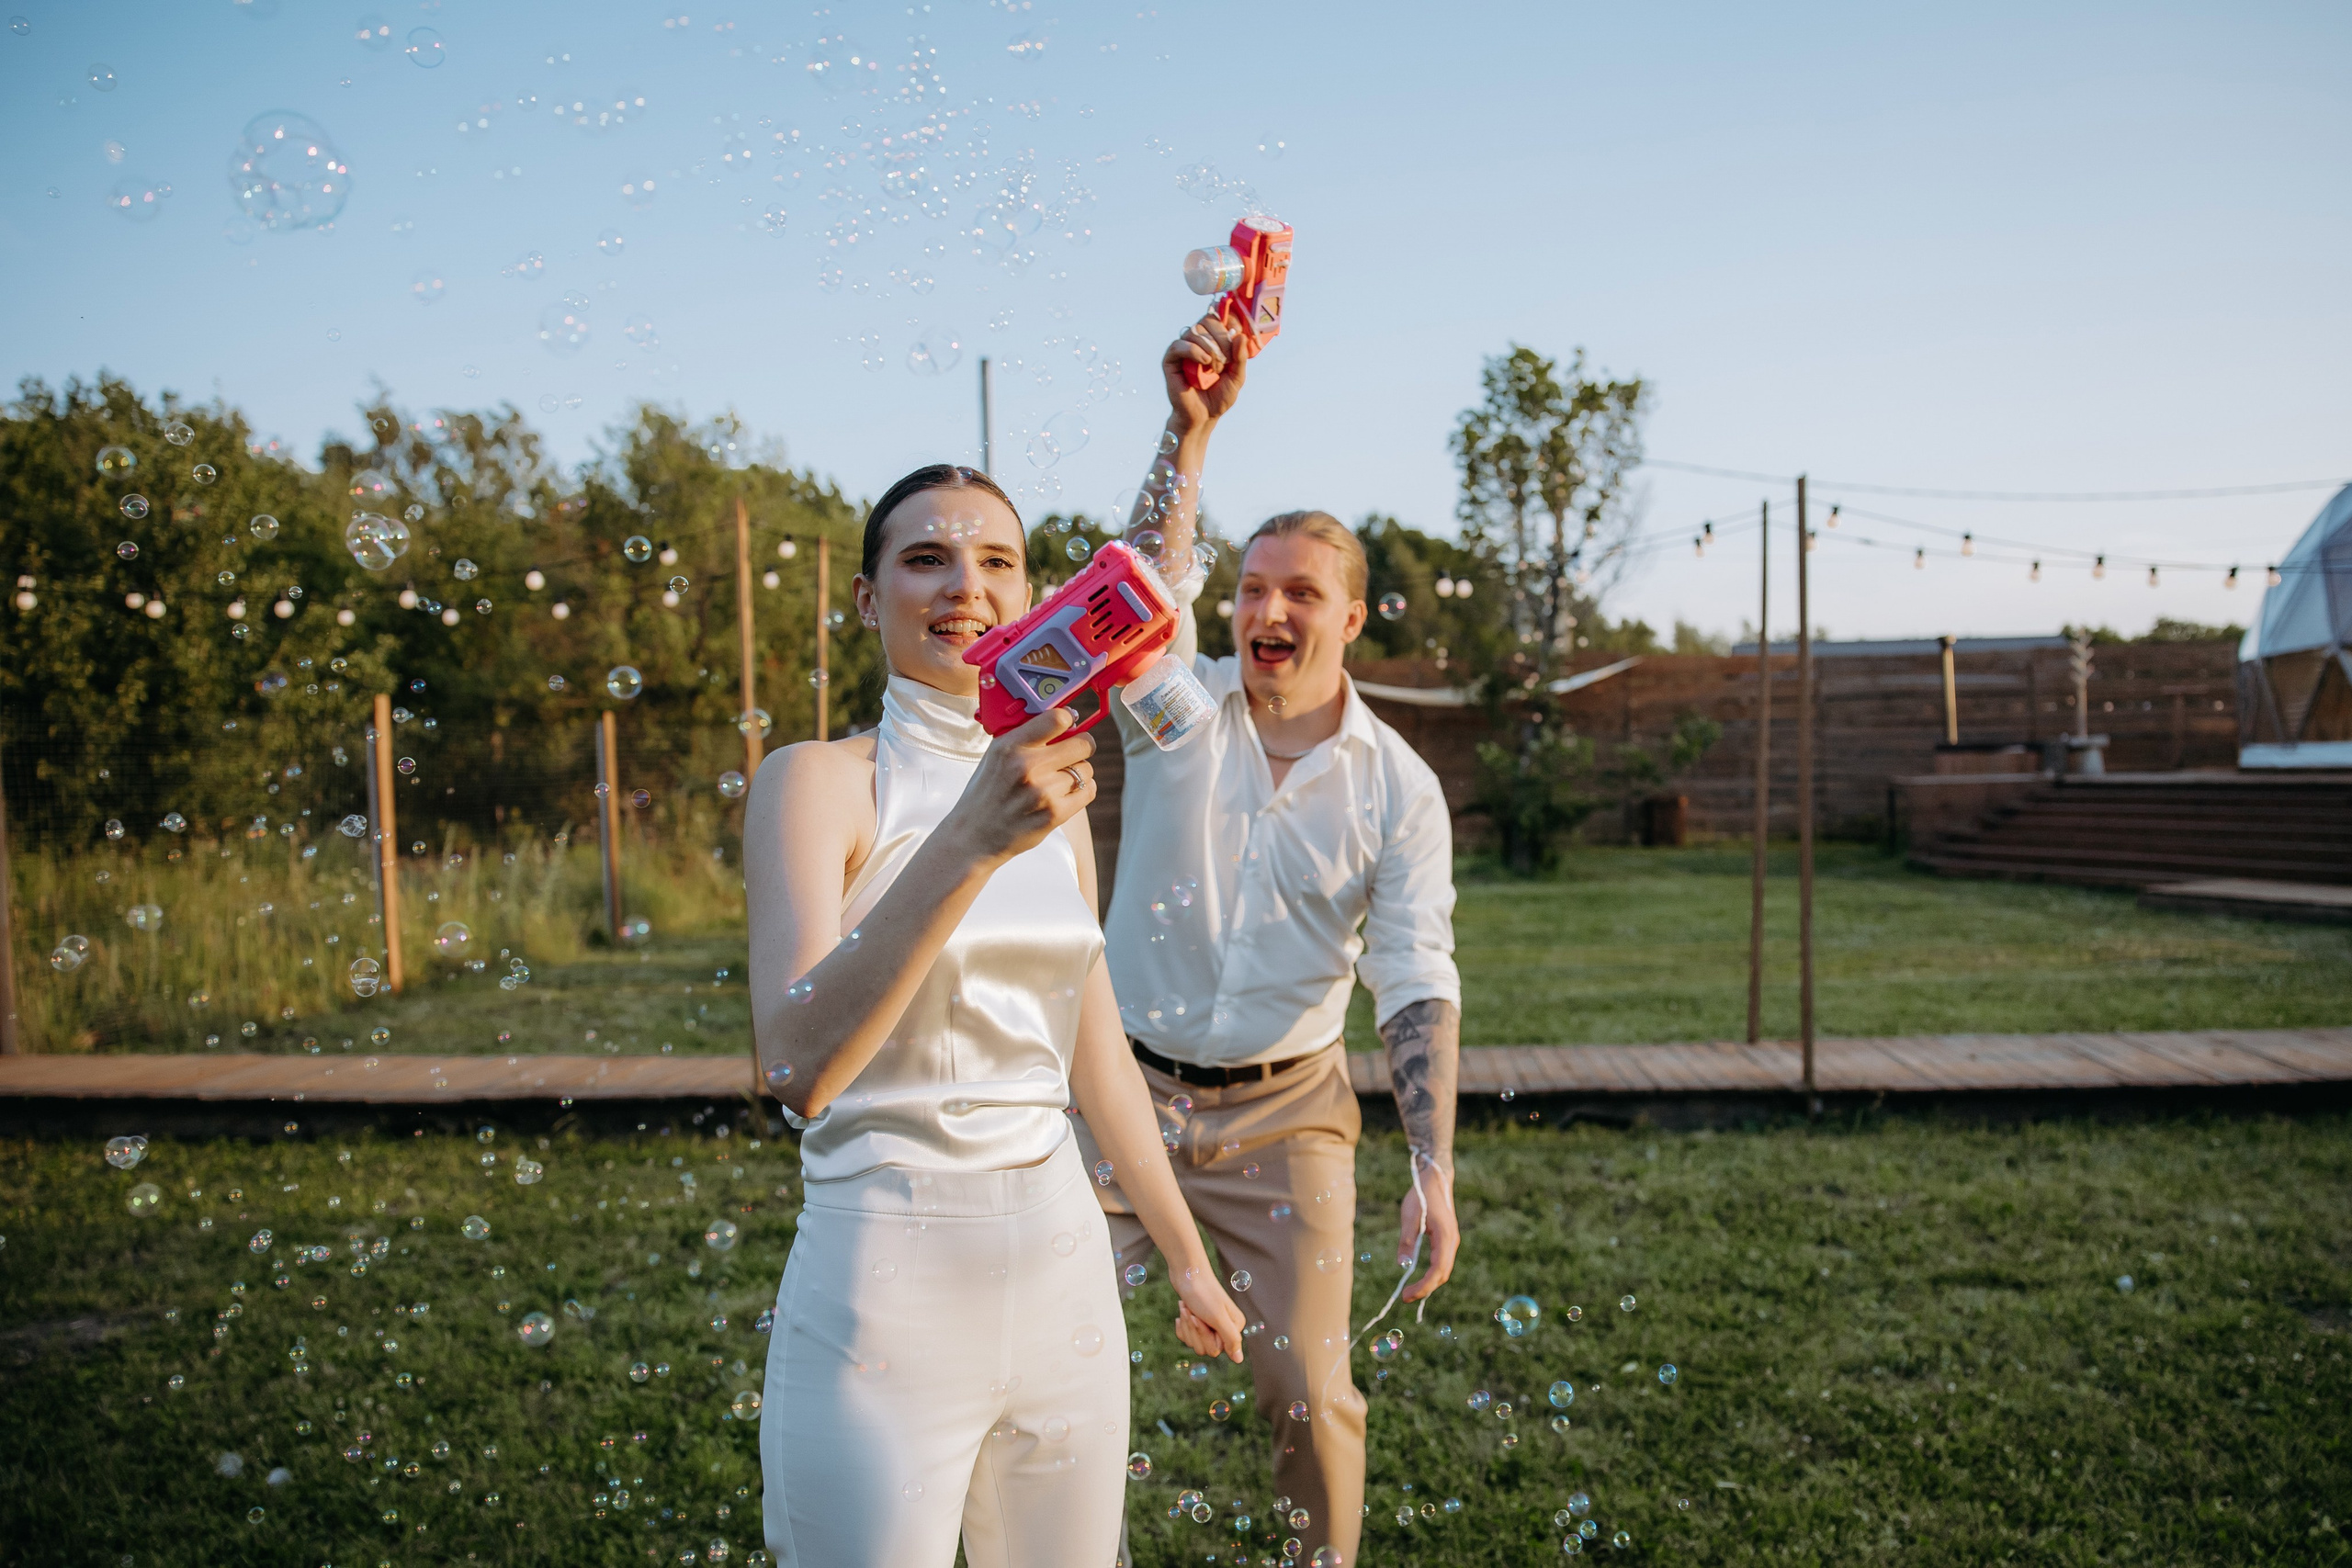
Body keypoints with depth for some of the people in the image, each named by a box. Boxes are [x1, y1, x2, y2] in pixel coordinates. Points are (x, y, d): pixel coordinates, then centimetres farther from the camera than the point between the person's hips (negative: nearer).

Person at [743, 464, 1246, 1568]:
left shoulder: (1055, 794, 9)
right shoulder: (816, 781, -9)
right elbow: (797, 1069, -24)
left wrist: (1187, 1257, 22)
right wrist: (967, 846, -34)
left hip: (1062, 1270, 6)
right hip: (887, 1281, -5)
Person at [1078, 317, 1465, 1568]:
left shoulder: (1397, 786, -6)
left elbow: (1418, 985, -10)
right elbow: (1151, 574, -24)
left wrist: (1433, 1166, -21)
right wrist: (1192, 426, -38)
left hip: (1286, 1111, 0)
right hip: (1128, 1088, 1)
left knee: (1310, 1390, 6)